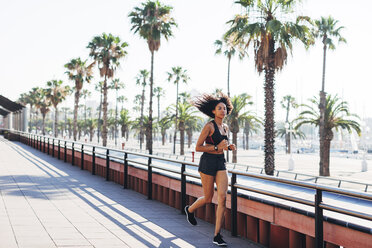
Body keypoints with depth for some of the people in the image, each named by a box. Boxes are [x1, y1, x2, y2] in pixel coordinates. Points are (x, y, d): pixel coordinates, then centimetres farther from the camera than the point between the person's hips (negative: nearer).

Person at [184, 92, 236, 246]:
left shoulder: (225, 127, 12)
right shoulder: (209, 126, -10)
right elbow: (198, 147, -11)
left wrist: (229, 147, 5)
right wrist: (217, 147, -19)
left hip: (221, 163, 6)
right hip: (208, 162, -6)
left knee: (222, 197, -8)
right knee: (208, 198, 5)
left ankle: (217, 236, -4)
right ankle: (190, 210, 40)